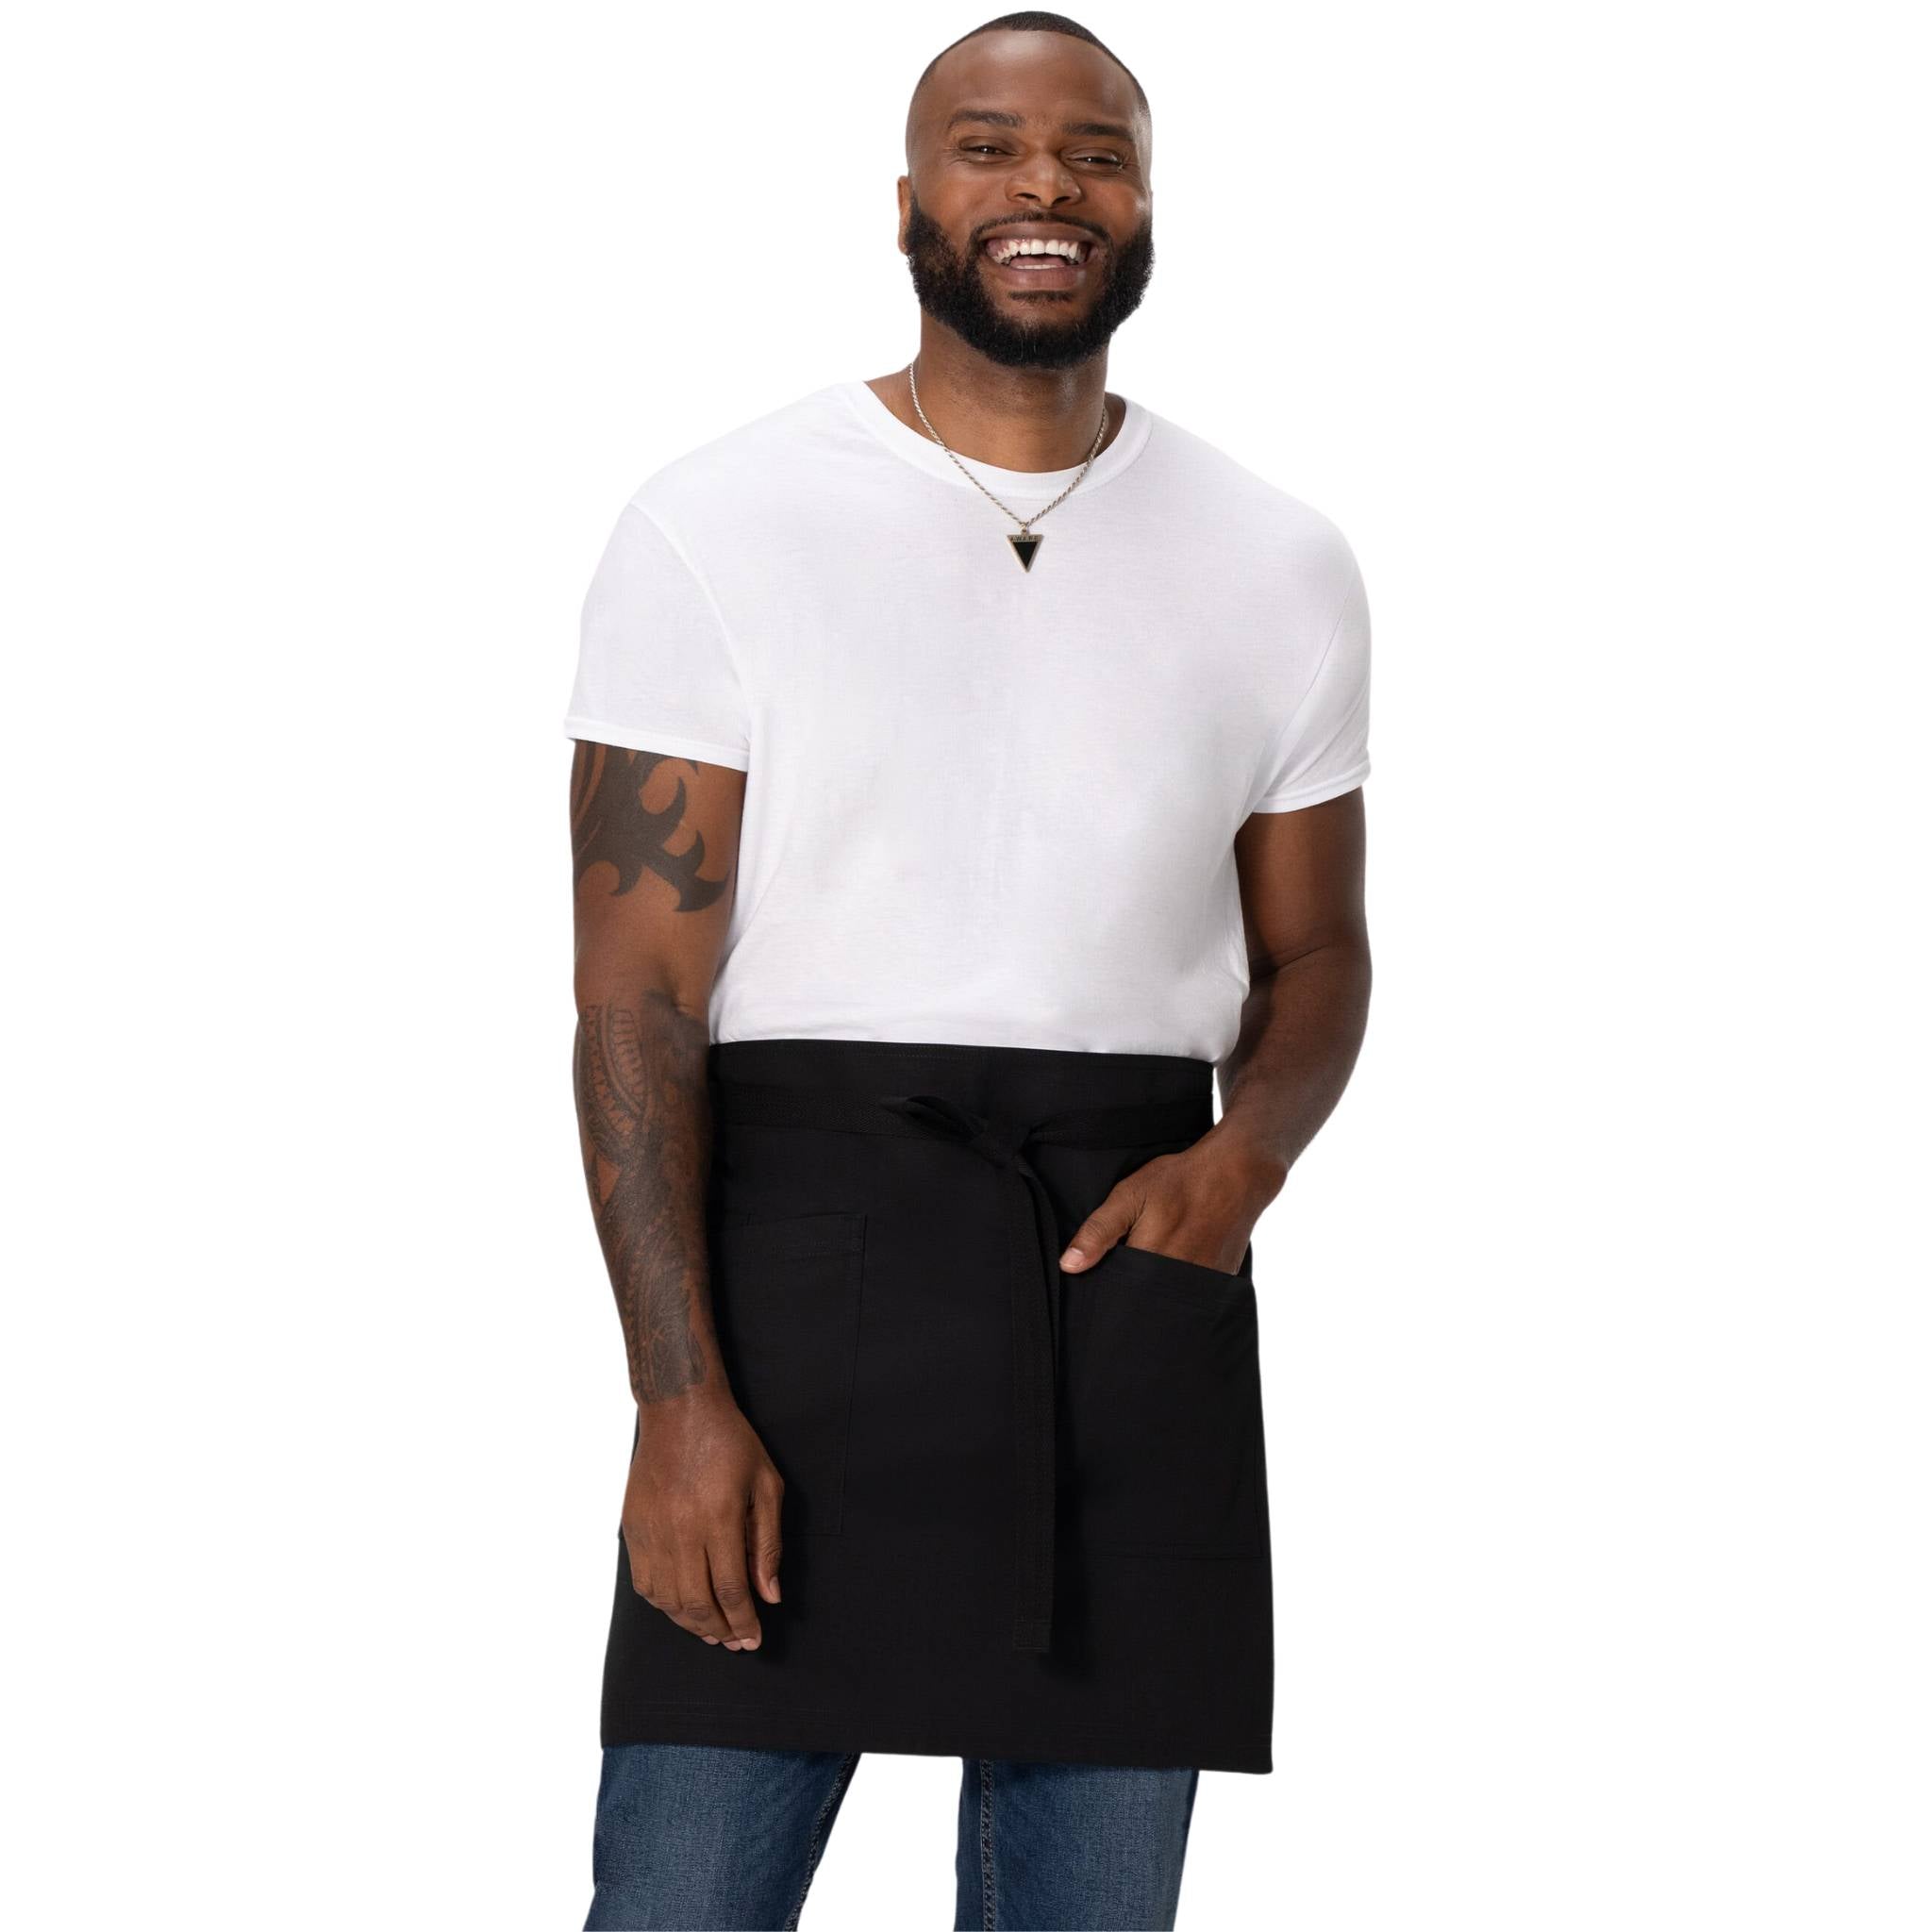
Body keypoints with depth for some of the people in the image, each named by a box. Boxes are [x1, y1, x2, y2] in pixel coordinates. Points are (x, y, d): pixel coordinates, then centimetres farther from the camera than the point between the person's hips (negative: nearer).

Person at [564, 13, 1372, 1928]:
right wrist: (679, 1397, -15)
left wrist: (1250, 1149, -7)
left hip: (1127, 1256, 3)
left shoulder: (1279, 563, 9)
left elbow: (1313, 946, 17)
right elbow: (637, 991, -5)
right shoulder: (714, 529, -2)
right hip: (803, 1216, -3)